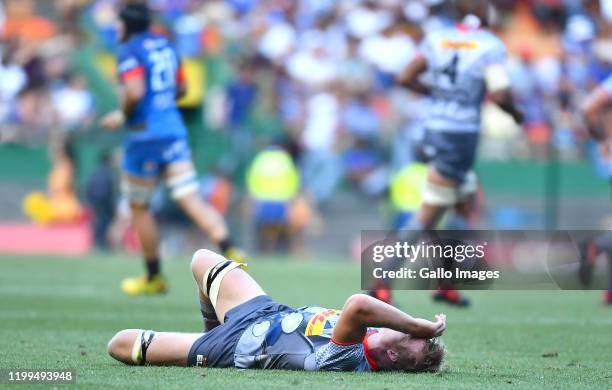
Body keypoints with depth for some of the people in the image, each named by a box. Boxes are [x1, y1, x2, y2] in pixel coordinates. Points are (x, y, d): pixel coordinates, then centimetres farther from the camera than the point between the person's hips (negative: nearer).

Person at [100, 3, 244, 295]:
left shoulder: (129, 51, -10)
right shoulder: (164, 45, 14)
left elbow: (134, 93, -22)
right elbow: (181, 88, 21)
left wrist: (122, 115, -5)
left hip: (146, 134, -6)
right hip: (175, 129, 7)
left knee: (139, 207, 10)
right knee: (190, 199, -3)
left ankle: (154, 277, 18)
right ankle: (229, 251, -23)